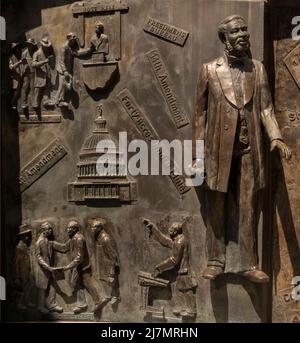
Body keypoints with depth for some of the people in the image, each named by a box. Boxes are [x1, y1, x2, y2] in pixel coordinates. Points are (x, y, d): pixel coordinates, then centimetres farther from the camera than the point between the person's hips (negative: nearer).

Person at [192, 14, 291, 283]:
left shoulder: (257, 68, 10)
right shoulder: (210, 70, 4)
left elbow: (266, 108, 7)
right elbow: (201, 114, 4)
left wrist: (276, 137, -11)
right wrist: (197, 154, 2)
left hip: (250, 149, 2)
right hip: (220, 149, -1)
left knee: (248, 208, 4)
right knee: (217, 208, 6)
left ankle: (247, 263, 14)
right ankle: (216, 260, 17)